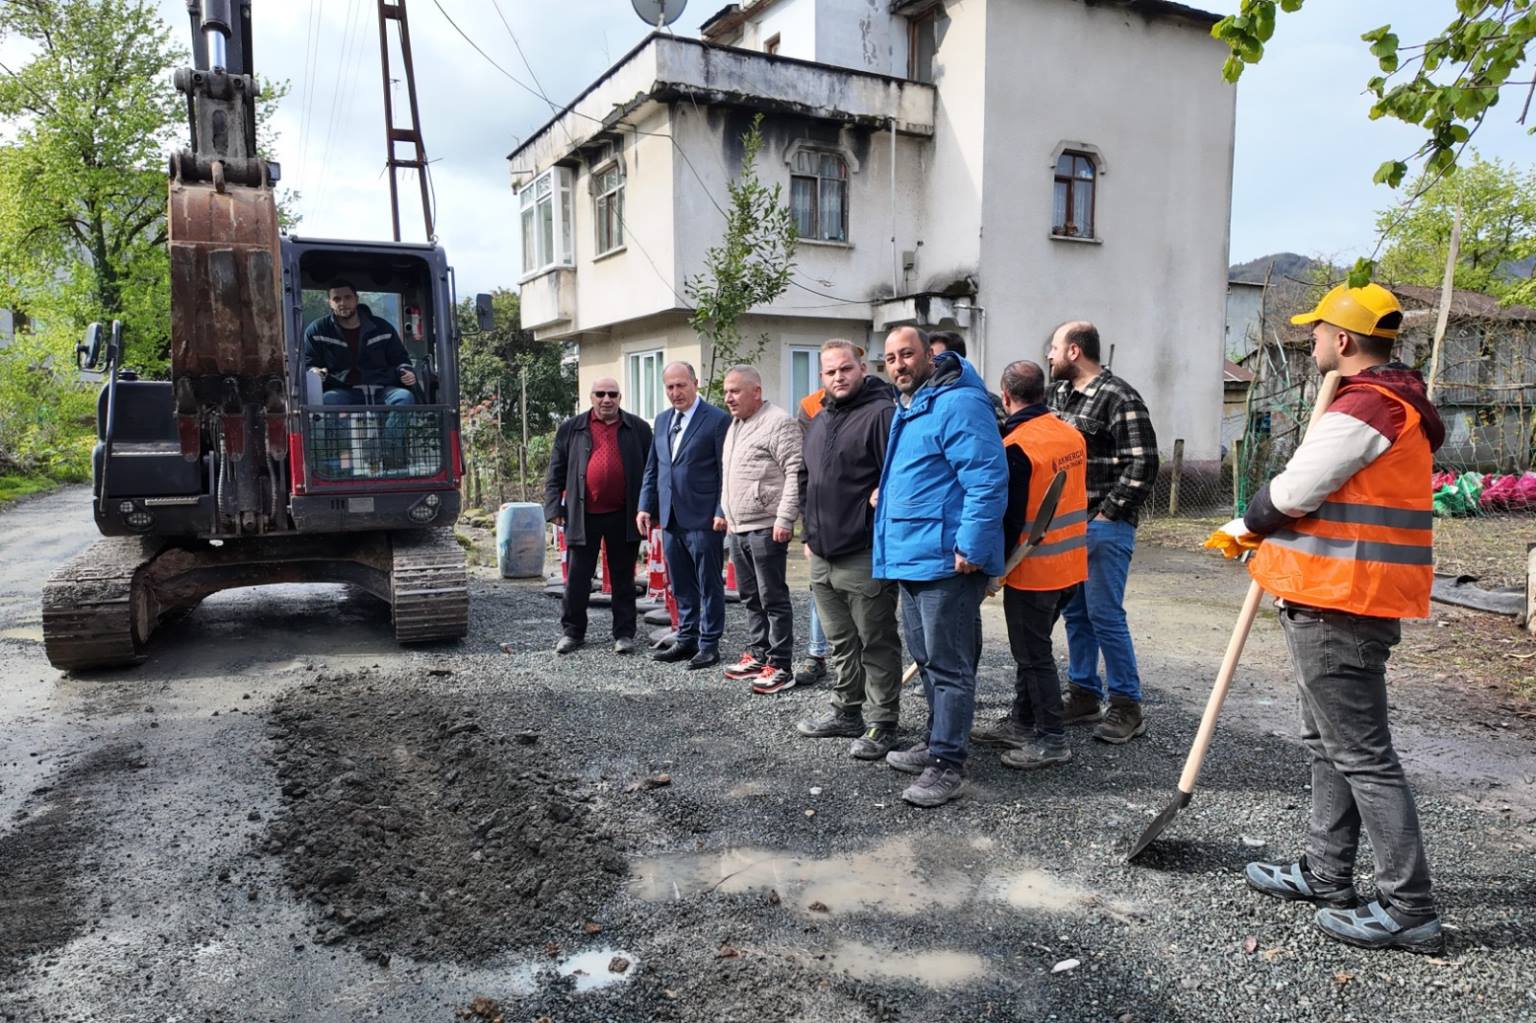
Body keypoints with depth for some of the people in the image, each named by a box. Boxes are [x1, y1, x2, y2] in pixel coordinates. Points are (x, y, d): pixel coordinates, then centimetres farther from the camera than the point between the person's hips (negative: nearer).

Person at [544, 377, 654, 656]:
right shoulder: (571, 429, 6)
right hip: (583, 516, 0)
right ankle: (572, 631, 19)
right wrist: (554, 507, -1)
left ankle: (624, 633, 17)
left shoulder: (639, 429, 5)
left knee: (623, 578, 9)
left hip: (623, 517, 0)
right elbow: (556, 472, 7)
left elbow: (651, 470, 6)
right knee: (577, 577, 6)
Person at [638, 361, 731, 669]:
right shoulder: (662, 420, 14)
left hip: (703, 519, -6)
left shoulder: (717, 419, -6)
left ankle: (709, 643, 12)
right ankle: (687, 638, 24)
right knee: (681, 585, 14)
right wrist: (645, 506, 10)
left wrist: (722, 512, -13)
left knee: (709, 584, 3)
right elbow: (652, 468, 18)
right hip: (670, 518, 6)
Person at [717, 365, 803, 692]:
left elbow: (795, 474, -17)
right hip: (737, 528, 9)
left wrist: (784, 519, -21)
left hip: (765, 528, -9)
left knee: (773, 598, -3)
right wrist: (726, 514, 22)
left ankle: (780, 666, 3)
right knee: (750, 597, 15)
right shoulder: (734, 426, 18)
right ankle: (757, 655, 26)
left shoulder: (778, 422, -11)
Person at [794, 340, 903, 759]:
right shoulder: (819, 422, 16)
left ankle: (881, 725, 13)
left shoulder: (882, 414, -11)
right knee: (842, 643, 18)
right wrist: (810, 533, 19)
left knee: (877, 645, 3)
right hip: (822, 556, 8)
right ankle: (846, 712, 31)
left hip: (865, 557, -8)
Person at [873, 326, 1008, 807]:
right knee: (928, 660, 19)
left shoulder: (957, 404, -14)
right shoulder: (906, 410, 17)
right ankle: (936, 743, 32)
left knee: (948, 665, -3)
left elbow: (988, 479, -21)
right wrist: (885, 493, 20)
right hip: (910, 558, 10)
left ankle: (947, 765, 5)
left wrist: (971, 547, -24)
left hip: (946, 561, -10)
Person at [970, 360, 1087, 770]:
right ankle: (1020, 723, 31)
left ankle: (1052, 740, 12)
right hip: (1070, 565, 8)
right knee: (1032, 648, 19)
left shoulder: (1016, 447, -20)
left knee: (1033, 655, 4)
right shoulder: (1072, 435, 5)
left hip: (1032, 571, -8)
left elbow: (1008, 517, -19)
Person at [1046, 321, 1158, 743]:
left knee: (1104, 614, -4)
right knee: (1075, 612, 13)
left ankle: (1127, 706, 8)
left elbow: (1143, 465, -15)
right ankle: (1084, 695, 25)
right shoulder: (1060, 393, 12)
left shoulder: (1120, 399, -12)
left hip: (1104, 525, -8)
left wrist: (1107, 513, -14)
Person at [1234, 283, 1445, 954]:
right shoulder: (1400, 405, 17)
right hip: (1355, 599, 11)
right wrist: (1264, 534, 11)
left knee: (1362, 754, -3)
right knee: (1329, 743, 18)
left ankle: (1410, 910, 7)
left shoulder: (1364, 408, -18)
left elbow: (1293, 491, -20)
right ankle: (1326, 876, 30)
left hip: (1337, 607, -11)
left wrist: (1247, 524, 0)